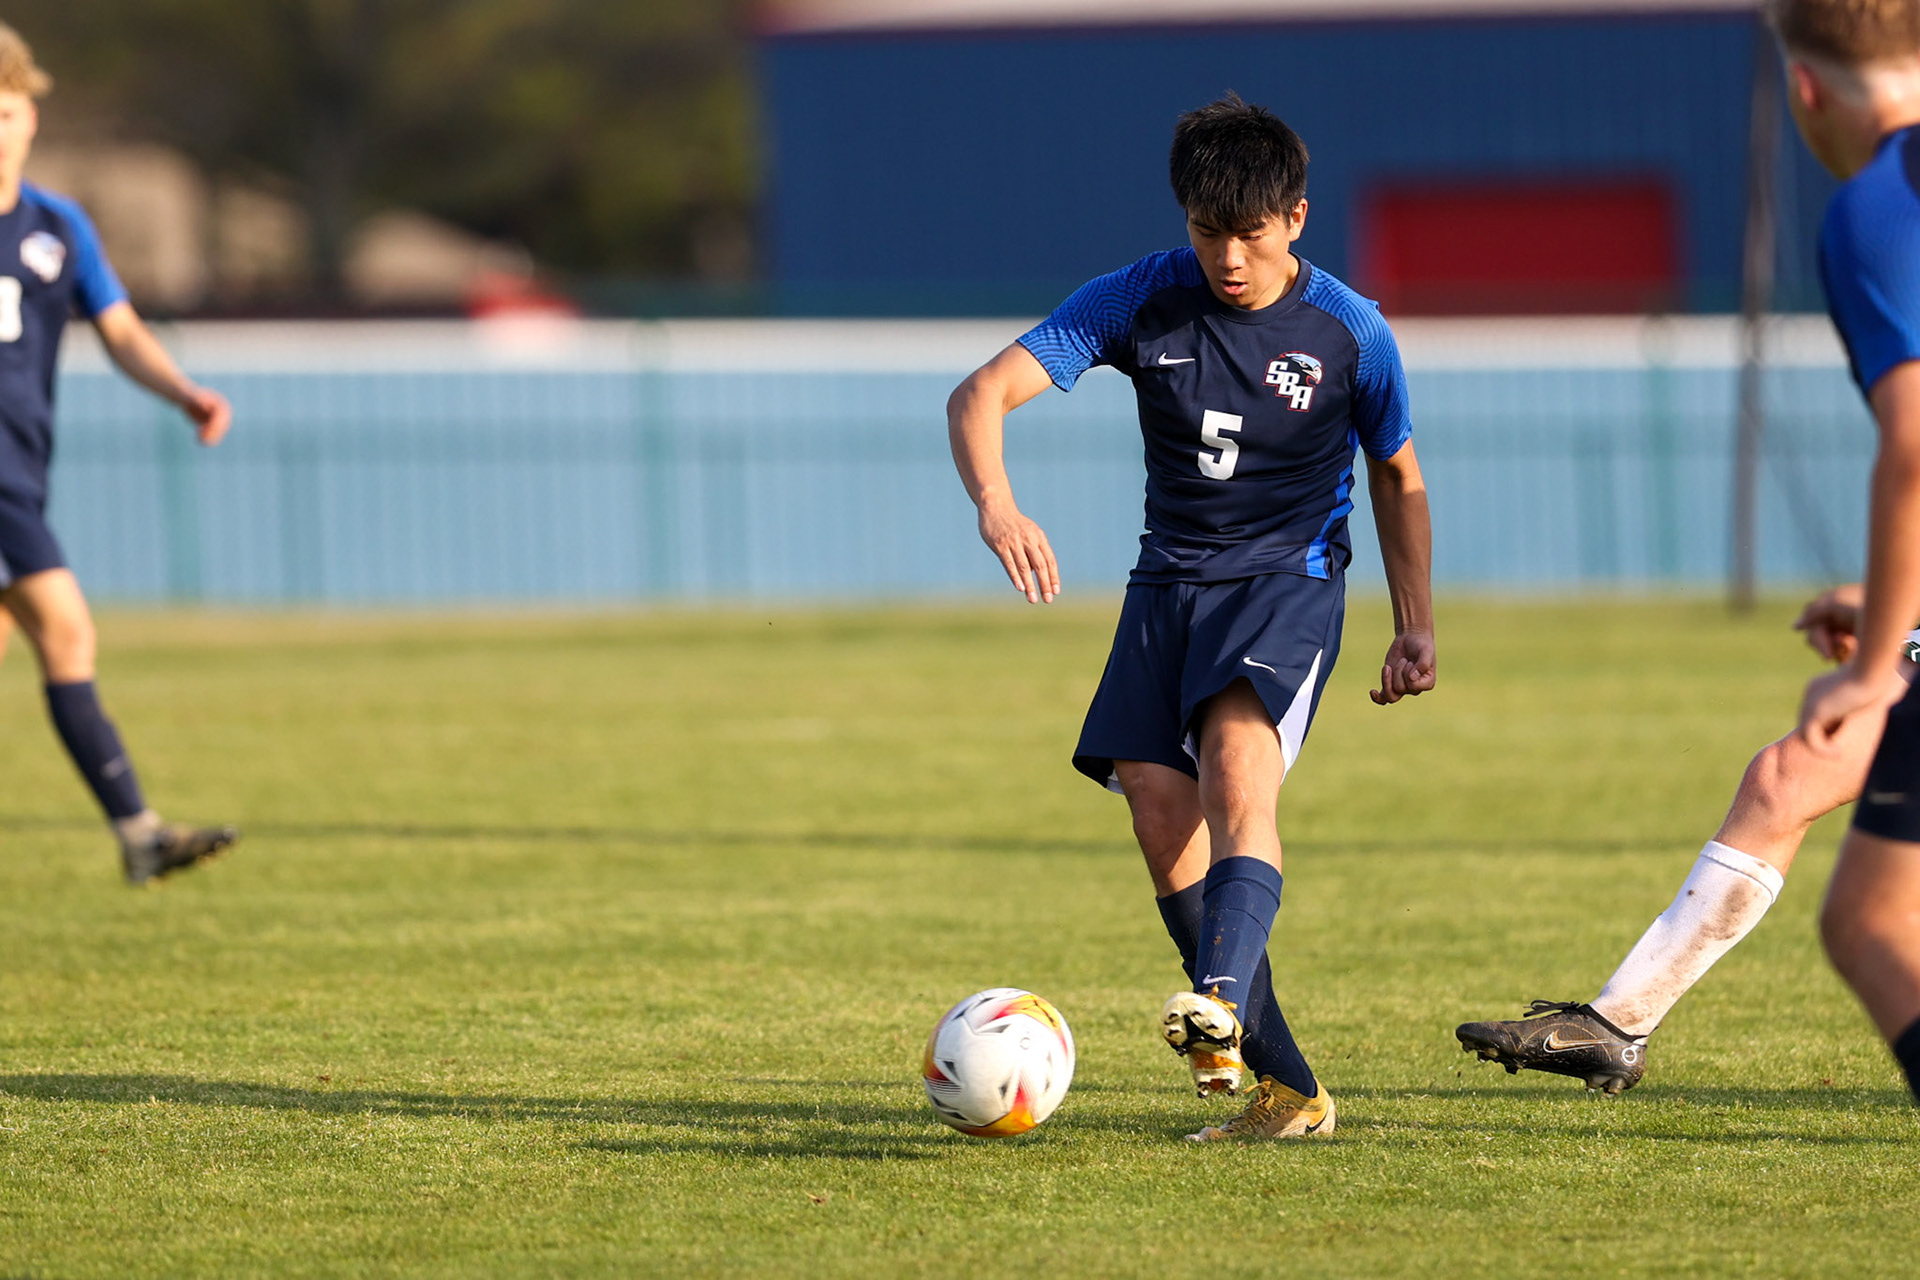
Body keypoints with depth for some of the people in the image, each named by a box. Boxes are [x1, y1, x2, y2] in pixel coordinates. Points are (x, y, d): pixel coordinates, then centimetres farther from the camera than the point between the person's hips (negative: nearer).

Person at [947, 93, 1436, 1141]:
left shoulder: (1350, 334, -5)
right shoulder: (1140, 302, -5)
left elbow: (1396, 477, 12)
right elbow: (981, 393, -14)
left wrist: (1417, 627, 9)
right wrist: (995, 503, -34)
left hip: (1290, 576, -3)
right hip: (1170, 581, 3)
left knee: (1237, 761, -31)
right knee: (1159, 808, -14)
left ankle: (1221, 1003, -50)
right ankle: (1285, 1090, -8)